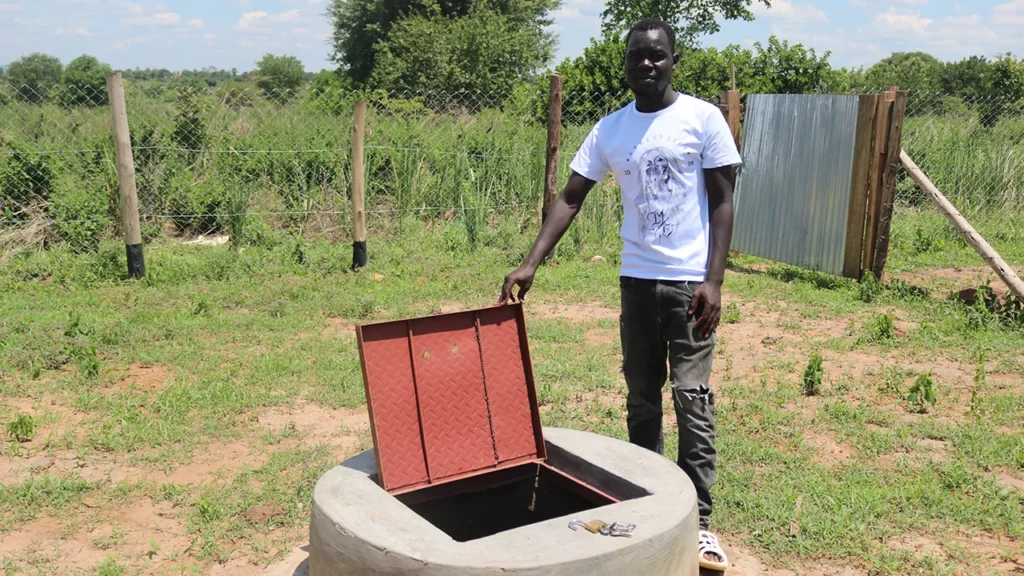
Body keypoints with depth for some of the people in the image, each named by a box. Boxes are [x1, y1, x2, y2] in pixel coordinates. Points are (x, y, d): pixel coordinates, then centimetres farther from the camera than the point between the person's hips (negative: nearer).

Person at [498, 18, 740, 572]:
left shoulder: (703, 118, -4)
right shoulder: (609, 130, 5)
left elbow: (722, 203, -5)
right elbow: (569, 199, 4)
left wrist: (713, 281, -13)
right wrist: (529, 265, -8)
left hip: (689, 281, -4)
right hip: (636, 279, 4)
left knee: (693, 397, -4)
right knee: (641, 399, 11)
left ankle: (699, 520, 4)